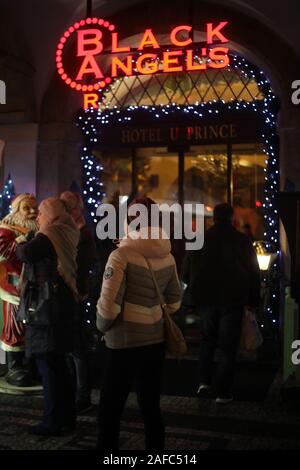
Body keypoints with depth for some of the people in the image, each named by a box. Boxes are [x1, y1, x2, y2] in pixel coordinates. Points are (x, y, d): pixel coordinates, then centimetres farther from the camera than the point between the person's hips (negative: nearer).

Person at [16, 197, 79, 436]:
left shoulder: (50, 235, -13)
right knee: (58, 364, 17)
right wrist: (27, 244, 10)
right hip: (62, 306, 9)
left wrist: (17, 245, -7)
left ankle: (52, 422, 6)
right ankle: (67, 416, 25)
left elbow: (26, 253, -27)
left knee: (48, 366, -1)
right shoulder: (66, 235, 13)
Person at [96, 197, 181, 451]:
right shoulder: (168, 256, 4)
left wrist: (103, 327, 1)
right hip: (155, 340, 6)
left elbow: (109, 302, -16)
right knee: (151, 407, 15)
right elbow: (174, 299, 12)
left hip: (124, 341, -6)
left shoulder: (122, 255, -14)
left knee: (110, 409, 5)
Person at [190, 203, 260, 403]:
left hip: (207, 297, 3)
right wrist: (253, 300, 4)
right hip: (232, 298, -2)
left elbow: (195, 268, 9)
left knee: (207, 340, 19)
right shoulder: (242, 240, -6)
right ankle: (223, 391, 3)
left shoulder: (202, 238, 0)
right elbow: (253, 271, -3)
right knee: (228, 345, 3)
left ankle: (205, 381, 9)